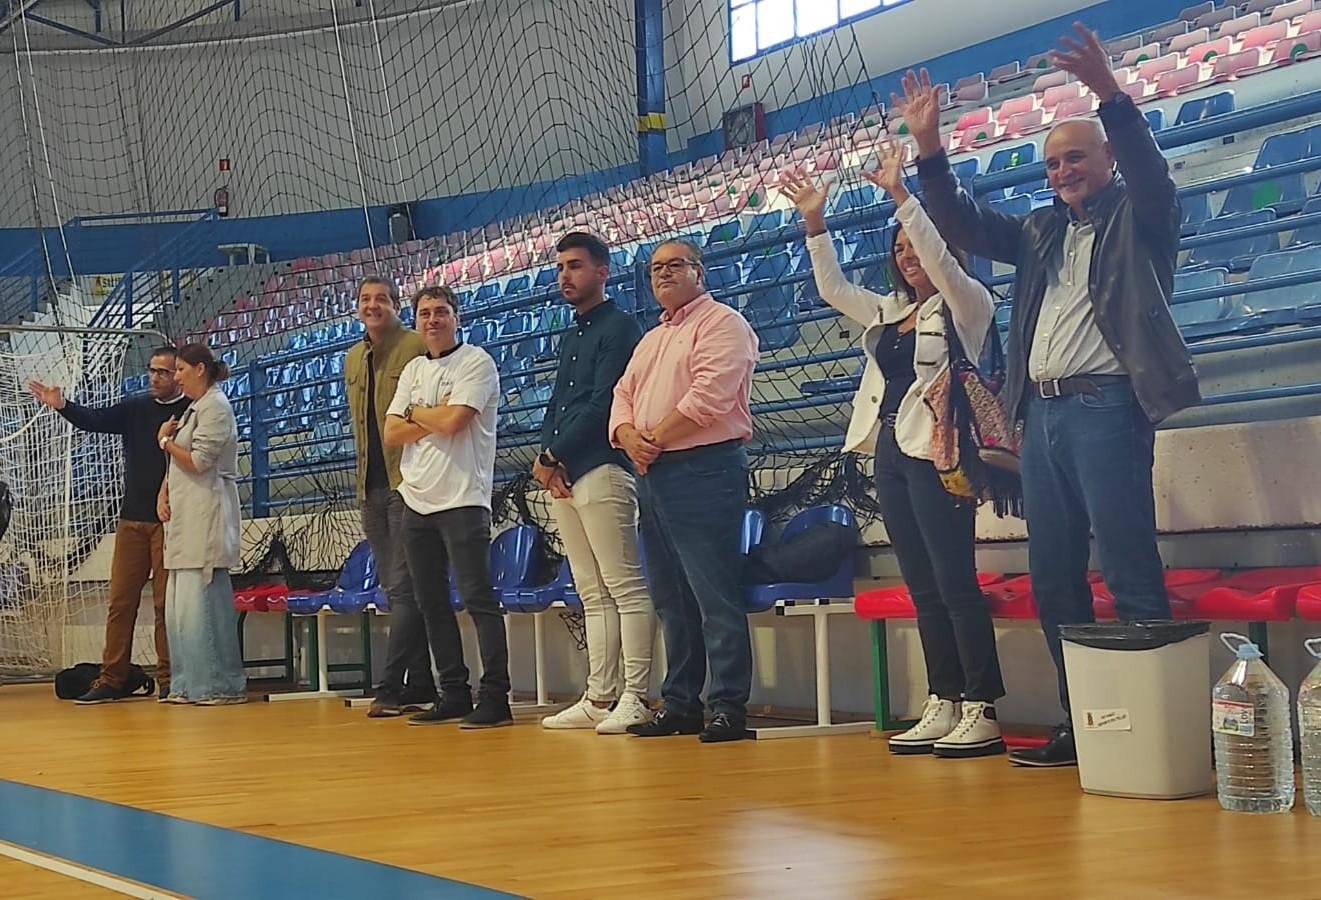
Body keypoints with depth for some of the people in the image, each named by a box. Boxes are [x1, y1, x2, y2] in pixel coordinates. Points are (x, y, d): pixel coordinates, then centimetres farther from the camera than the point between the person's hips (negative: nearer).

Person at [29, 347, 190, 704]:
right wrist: (62, 405, -19)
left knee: (166, 602, -1)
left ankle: (169, 680, 6)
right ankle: (111, 680, 9)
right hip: (132, 520, 5)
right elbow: (96, 420, -3)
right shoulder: (135, 409, 10)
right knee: (121, 600, 5)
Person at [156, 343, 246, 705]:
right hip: (185, 518, 10)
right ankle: (190, 685, 11)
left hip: (206, 516, -10)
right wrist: (163, 493, 5)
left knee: (201, 601, -11)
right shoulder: (194, 409, 21)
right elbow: (178, 461, 22)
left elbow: (199, 462, -14)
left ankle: (222, 685, -8)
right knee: (180, 603, 8)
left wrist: (166, 440, 1)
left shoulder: (215, 406, -7)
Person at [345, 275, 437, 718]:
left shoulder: (418, 348, -6)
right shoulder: (353, 359, 17)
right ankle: (420, 685, 14)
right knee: (396, 589, 9)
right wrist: (363, 482, 18)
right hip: (372, 487, 8)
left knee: (404, 586, -8)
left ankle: (390, 688, -8)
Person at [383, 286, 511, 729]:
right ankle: (454, 694, 16)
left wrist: (415, 412, 0)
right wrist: (436, 419, -6)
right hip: (417, 498, 8)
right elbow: (391, 434, 8)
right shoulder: (413, 370, 17)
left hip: (462, 498, -8)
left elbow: (452, 421, -18)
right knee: (431, 602, 9)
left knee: (478, 597, -9)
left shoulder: (476, 362, -4)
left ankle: (495, 697, -8)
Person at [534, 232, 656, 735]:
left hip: (601, 470, -9)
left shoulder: (619, 328, -3)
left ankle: (634, 697, -9)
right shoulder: (570, 338, 23)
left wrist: (554, 456, -9)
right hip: (561, 477, 9)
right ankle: (599, 698, 10)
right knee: (592, 594, 8)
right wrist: (544, 459, 4)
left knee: (625, 587, -8)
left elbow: (601, 405, -12)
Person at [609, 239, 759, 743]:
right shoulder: (650, 340, 24)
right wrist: (629, 437, -4)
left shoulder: (721, 324, -3)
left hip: (702, 470, -9)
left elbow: (710, 395, -16)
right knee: (671, 600, 11)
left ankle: (728, 707, -7)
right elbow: (623, 396, 18)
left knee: (715, 596, -9)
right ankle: (679, 703, 17)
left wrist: (655, 439, -11)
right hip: (652, 476, 9)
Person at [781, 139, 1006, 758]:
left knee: (955, 585, -10)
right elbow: (833, 288, 19)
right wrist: (814, 223, 9)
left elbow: (942, 261, -18)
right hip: (891, 453, 8)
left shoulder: (965, 305, -1)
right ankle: (943, 706, 11)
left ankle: (982, 712, -8)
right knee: (922, 589, 8)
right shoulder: (888, 313, 21)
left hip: (936, 454, -8)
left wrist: (899, 195, -22)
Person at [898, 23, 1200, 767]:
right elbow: (963, 224, 15)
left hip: (1107, 406, -7)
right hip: (1042, 412, 7)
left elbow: (1151, 172, -16)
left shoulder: (1138, 216, 4)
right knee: (1054, 577, 7)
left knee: (1130, 573, -9)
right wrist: (929, 148, 2)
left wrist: (1110, 95, -29)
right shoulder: (1042, 231, 20)